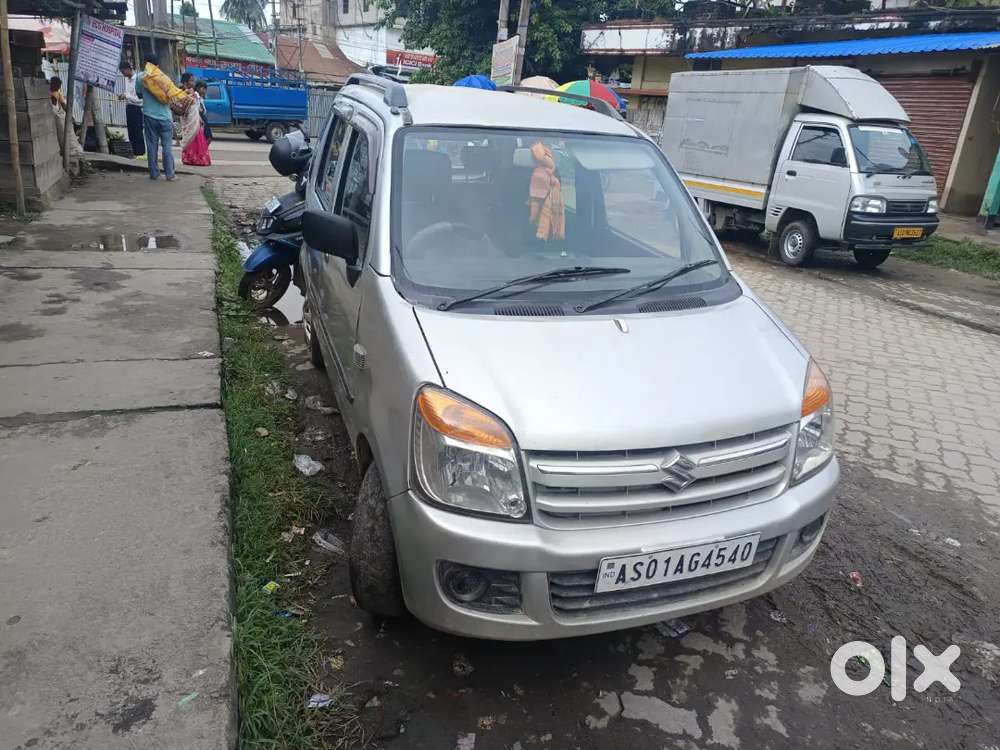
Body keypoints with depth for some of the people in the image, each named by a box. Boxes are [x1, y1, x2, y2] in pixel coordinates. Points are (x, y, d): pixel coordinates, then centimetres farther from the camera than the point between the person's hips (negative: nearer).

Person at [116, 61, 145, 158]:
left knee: (137, 131, -5)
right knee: (131, 131, 10)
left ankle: (140, 153, 1)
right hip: (128, 107, 8)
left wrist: (126, 96, -19)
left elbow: (140, 98, -19)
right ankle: (134, 152, 16)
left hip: (136, 108, -8)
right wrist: (123, 96, 3)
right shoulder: (127, 79, 11)